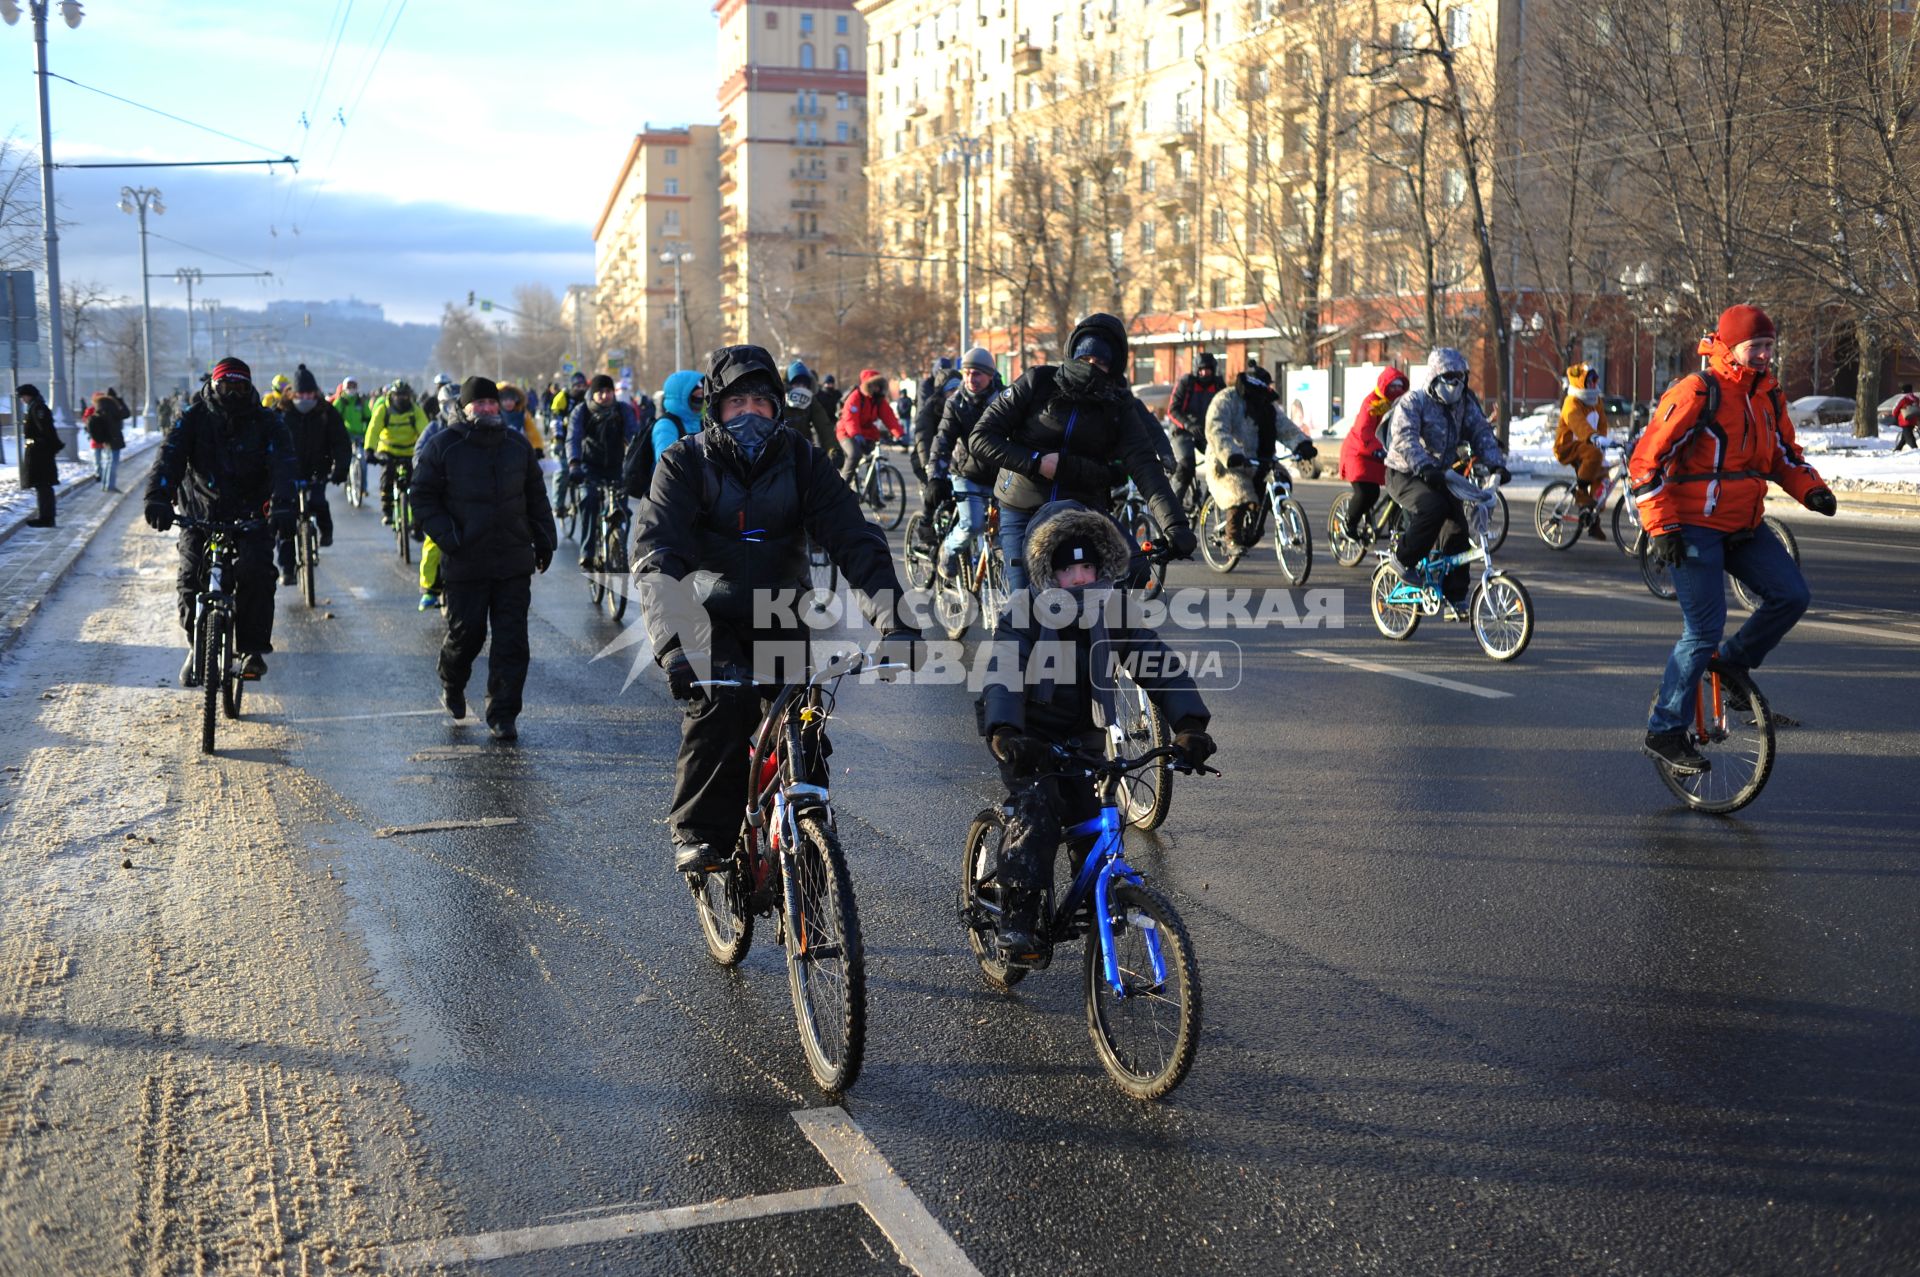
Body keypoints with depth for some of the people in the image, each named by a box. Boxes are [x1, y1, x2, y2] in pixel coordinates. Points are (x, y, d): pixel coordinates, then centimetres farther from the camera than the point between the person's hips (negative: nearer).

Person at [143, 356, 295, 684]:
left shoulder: (268, 423, -2)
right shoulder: (193, 419, -1)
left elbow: (282, 465, -16)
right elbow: (170, 457, -15)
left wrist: (282, 506, -35)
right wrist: (157, 498, -34)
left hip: (250, 516, -1)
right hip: (200, 514, 1)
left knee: (256, 571, -24)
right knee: (191, 579, -11)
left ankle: (252, 649, -11)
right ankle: (195, 646, 13)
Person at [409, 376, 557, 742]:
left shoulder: (518, 445, 9)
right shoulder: (442, 446, -3)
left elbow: (536, 496, 17)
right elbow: (423, 498, -2)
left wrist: (544, 540, 12)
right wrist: (449, 538, -12)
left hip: (514, 562, 3)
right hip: (465, 564, -3)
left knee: (512, 641, -1)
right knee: (466, 633, 3)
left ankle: (503, 715, 6)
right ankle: (451, 684, 35)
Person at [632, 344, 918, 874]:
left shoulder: (801, 458, -6)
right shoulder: (685, 462, -12)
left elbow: (855, 537, -14)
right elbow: (657, 557, -25)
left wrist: (894, 620, -29)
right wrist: (674, 642, -42)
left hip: (781, 615, 3)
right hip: (713, 615, -2)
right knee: (723, 700, -28)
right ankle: (697, 831, -14)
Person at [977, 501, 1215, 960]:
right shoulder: (1028, 613, -18)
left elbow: (1162, 667, -18)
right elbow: (1003, 672, -32)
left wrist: (1190, 724, -36)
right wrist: (1003, 732, -52)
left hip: (1082, 732, 4)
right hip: (1028, 734, -4)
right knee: (1037, 813, -25)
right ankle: (1017, 922, -21)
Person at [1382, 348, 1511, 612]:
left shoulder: (1465, 404, 4)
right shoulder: (1413, 402, -15)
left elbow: (1482, 433, -4)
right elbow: (1404, 439, -30)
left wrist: (1496, 463, -22)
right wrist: (1425, 467, -45)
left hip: (1439, 476, 6)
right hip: (1405, 475, -6)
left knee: (1457, 529, -8)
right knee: (1433, 508, -33)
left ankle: (1455, 599, 1)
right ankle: (1402, 558, -11)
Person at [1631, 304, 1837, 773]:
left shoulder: (1768, 397, 9)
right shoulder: (1696, 394, -14)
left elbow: (1785, 457, 20)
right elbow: (1645, 461, -15)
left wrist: (1812, 490, -1)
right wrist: (1662, 528, -20)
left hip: (1744, 527, 7)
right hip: (1694, 529, -7)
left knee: (1792, 596, -8)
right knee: (1704, 629, -11)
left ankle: (1732, 663, 17)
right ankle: (1665, 731, 2)